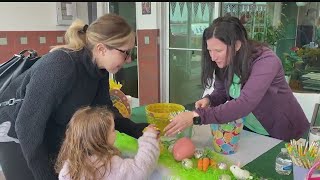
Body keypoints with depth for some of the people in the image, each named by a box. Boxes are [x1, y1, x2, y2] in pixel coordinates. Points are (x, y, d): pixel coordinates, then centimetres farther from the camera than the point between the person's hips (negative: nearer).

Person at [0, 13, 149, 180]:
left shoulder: (99, 68, -13)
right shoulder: (60, 65, -37)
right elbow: (27, 125, -33)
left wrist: (138, 130, -14)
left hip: (47, 131, 7)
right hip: (15, 130, -6)